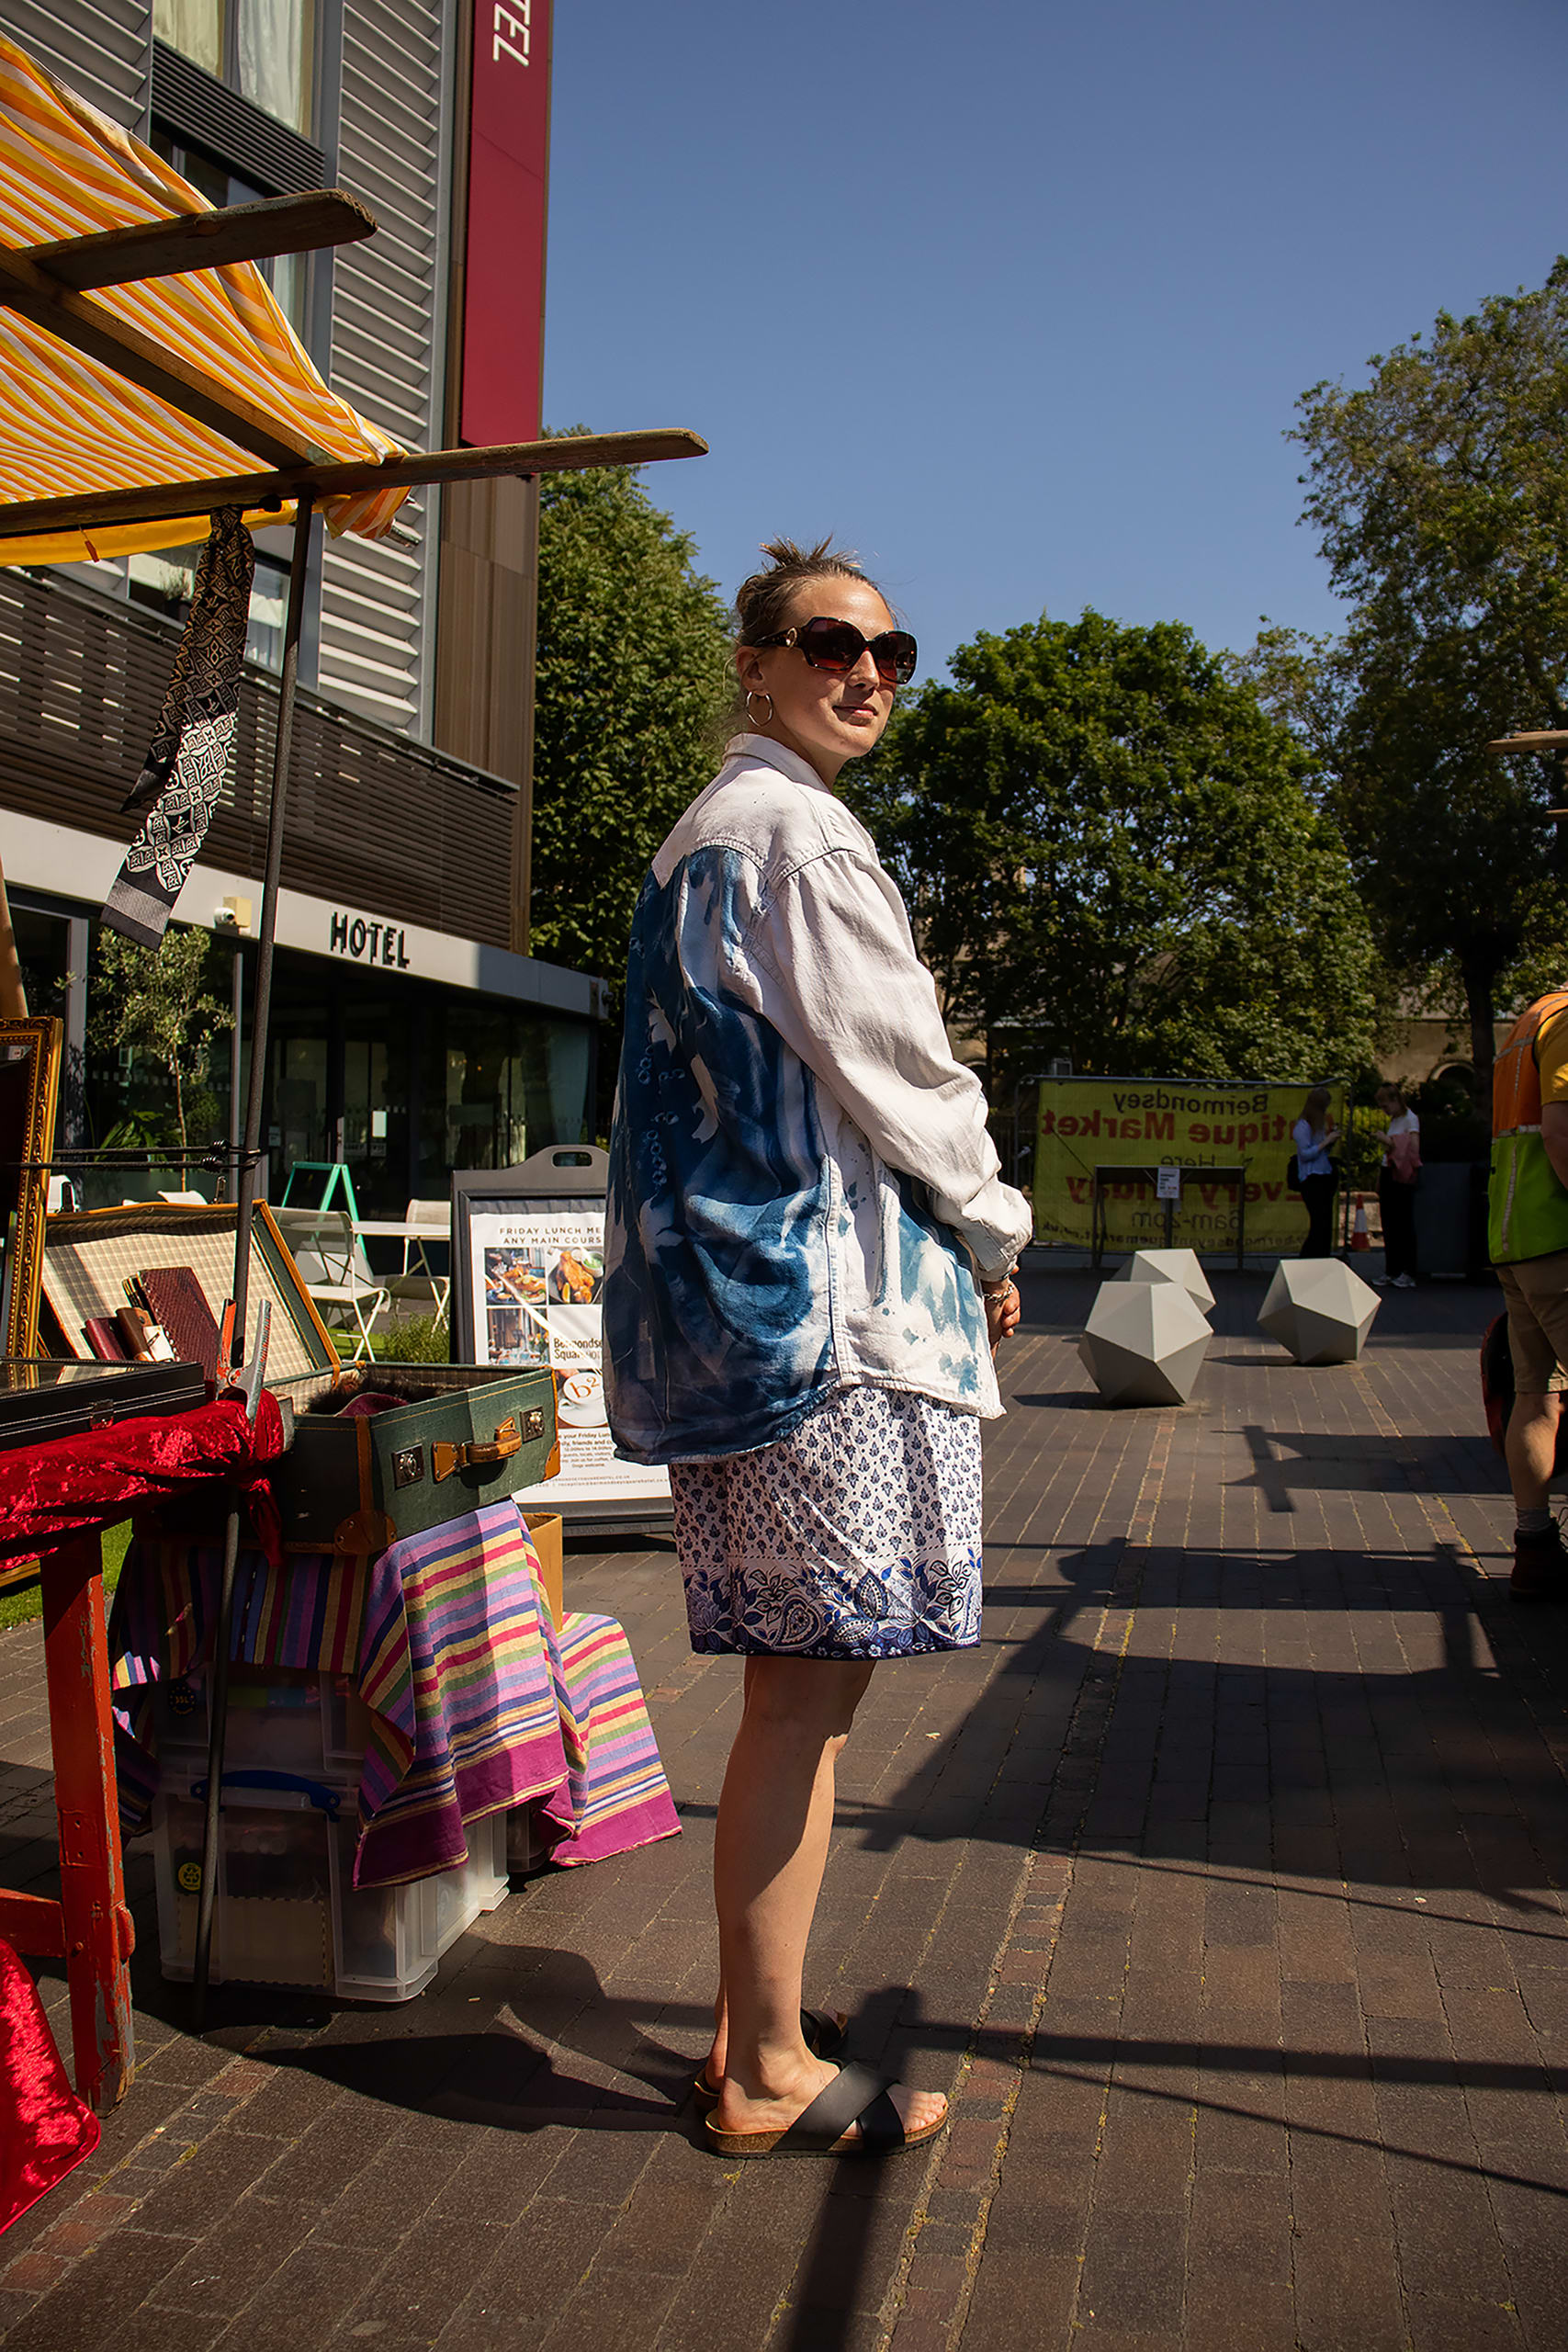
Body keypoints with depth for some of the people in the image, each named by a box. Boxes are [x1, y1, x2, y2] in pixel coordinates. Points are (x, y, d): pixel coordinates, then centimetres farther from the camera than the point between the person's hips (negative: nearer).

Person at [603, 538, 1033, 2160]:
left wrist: (952, 1232, 23)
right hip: (826, 1310, -10)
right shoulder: (793, 830, -9)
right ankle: (769, 2074, 9)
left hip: (735, 1301, 10)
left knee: (799, 1682, 15)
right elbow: (896, 1071, -11)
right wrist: (996, 1236, 4)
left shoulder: (701, 838, 23)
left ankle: (754, 2027, 25)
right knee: (811, 1682, -3)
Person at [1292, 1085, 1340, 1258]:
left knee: (1326, 1225, 8)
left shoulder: (1319, 1124, 16)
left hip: (1324, 1178, 9)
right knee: (1320, 1225, -12)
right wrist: (1326, 1141, -14)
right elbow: (1306, 1154, -15)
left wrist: (1332, 1139, 6)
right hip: (1311, 1180, -9)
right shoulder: (1303, 1127, -11)